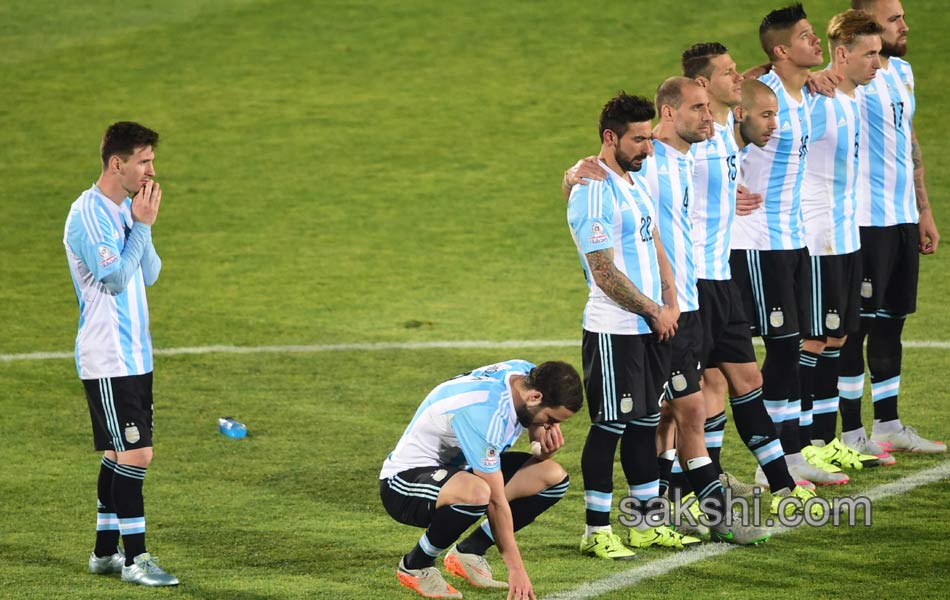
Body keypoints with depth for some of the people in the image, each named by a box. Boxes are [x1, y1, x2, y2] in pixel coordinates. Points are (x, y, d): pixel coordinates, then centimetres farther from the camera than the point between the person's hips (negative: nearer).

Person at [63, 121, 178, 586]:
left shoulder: (126, 209, 12)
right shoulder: (87, 214, -15)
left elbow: (149, 275, 9)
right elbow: (114, 277, -20)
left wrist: (144, 224, -5)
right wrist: (142, 225, -16)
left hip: (135, 354, 9)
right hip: (108, 360, -9)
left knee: (120, 453, 12)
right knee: (135, 453, -11)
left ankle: (105, 551, 19)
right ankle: (134, 559, -7)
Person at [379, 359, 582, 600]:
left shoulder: (527, 373, -10)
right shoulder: (483, 412, -34)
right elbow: (496, 501, -31)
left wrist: (546, 445, -16)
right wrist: (516, 569, -27)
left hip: (455, 467, 9)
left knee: (554, 476, -3)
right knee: (476, 493, -41)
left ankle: (468, 553, 6)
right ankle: (414, 567, -14)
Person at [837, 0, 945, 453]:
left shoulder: (902, 71, 14)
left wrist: (923, 212, 23)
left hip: (902, 218, 8)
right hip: (865, 222, -8)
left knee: (890, 321, 14)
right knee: (857, 326, -2)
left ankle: (888, 424, 23)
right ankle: (851, 434, 4)